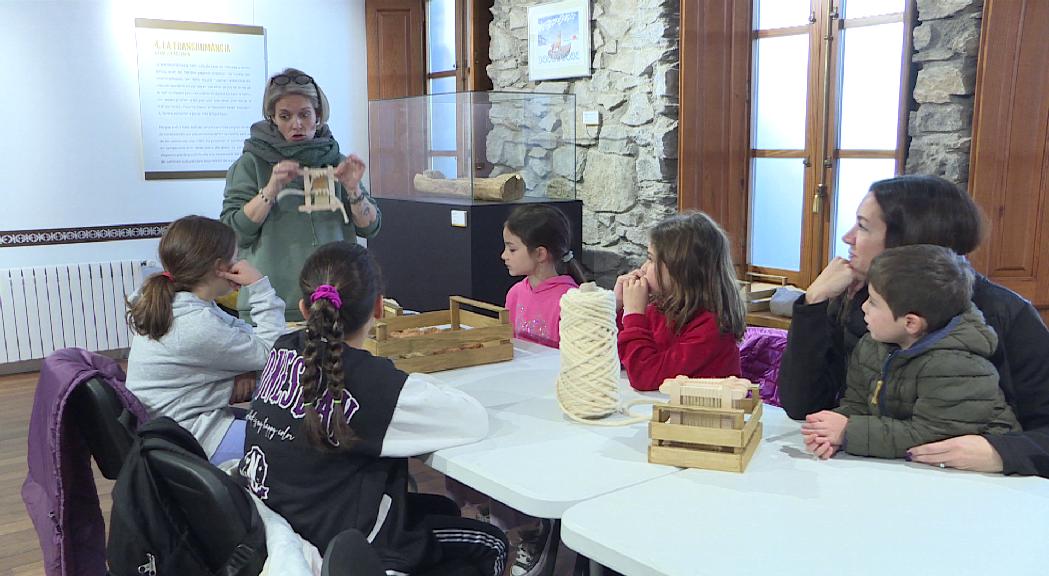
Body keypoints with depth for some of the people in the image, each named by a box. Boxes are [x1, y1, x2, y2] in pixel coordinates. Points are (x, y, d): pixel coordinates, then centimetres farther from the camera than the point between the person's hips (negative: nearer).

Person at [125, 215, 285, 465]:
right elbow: (269, 352, -17)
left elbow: (236, 329, 12)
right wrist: (260, 287, -18)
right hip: (189, 439, -10)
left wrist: (247, 367, -8)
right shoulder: (197, 326, -25)